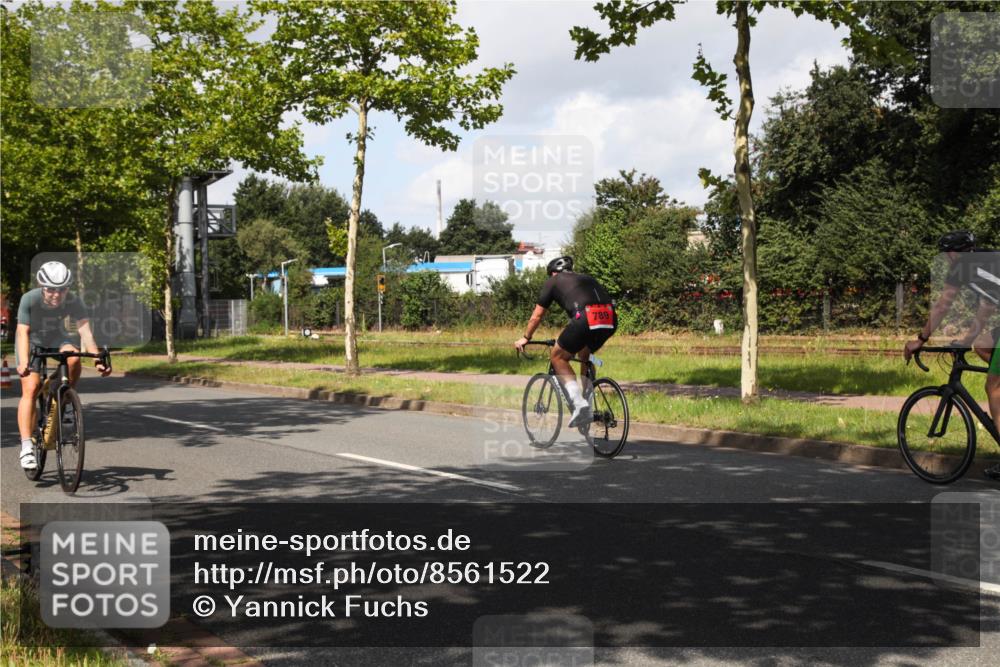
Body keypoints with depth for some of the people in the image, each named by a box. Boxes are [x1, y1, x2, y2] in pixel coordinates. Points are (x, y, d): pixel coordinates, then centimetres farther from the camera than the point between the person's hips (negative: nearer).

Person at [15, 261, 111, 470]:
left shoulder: (73, 301, -26)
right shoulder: (29, 299, -30)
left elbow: (85, 331, -33)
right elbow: (23, 332, -35)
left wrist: (98, 359, -46)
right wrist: (23, 362, -49)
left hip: (57, 339, 2)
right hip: (33, 341, -2)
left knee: (74, 358, -31)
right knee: (31, 389, -18)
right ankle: (26, 447, -20)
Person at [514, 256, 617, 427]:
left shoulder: (553, 282, 23)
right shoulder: (586, 278, 37)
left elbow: (536, 316, 27)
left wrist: (525, 338, 42)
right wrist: (572, 340, 60)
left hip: (586, 317, -6)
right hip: (610, 319, 6)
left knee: (558, 357, 13)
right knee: (585, 355, 31)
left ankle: (579, 402, -4)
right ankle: (589, 407, 26)